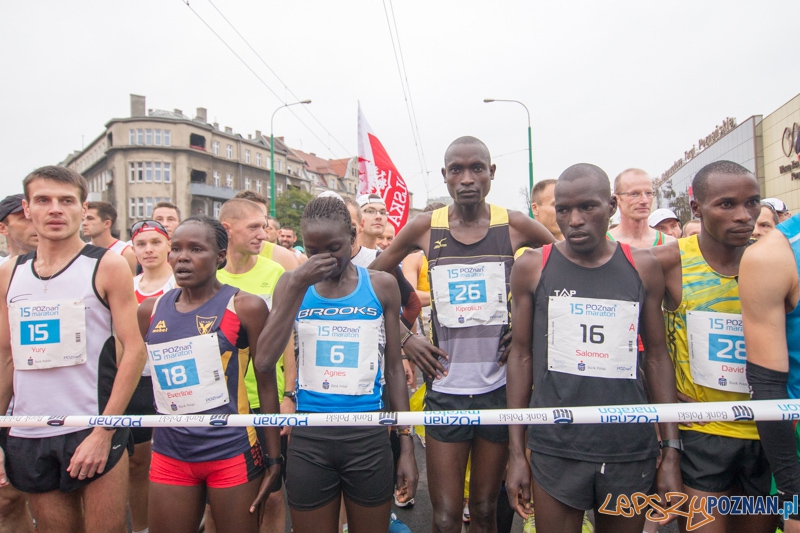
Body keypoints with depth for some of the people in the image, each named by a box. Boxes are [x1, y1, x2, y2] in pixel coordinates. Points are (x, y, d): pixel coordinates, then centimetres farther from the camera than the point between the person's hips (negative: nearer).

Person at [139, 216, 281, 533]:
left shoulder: (244, 307, -10)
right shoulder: (150, 311, 3)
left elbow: (266, 384, -6)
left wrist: (274, 458, -5)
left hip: (231, 454, -4)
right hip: (169, 456, 4)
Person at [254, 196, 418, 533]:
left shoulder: (381, 286, -1)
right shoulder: (292, 284, 1)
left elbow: (393, 369, 4)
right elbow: (264, 361, -11)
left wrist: (407, 444, 4)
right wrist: (298, 286, -16)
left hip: (369, 434, 0)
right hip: (309, 435, 1)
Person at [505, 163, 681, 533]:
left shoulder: (642, 267, 2)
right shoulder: (532, 267, -2)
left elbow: (657, 356, 6)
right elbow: (522, 355, 1)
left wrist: (671, 453, 4)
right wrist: (516, 453, 0)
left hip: (632, 450, 2)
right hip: (555, 450, -1)